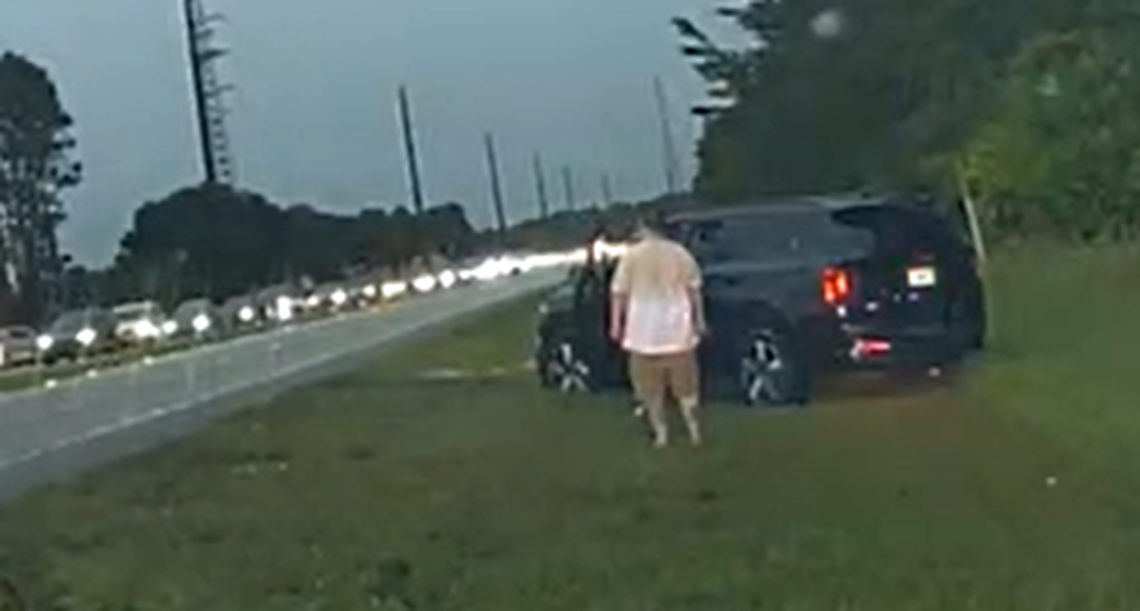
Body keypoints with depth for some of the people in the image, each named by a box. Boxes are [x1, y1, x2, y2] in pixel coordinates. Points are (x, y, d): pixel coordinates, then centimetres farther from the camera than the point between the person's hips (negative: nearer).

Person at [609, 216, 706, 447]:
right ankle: (695, 433, 14)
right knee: (685, 385, 12)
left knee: (651, 389, 10)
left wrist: (616, 324, 4)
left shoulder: (632, 255, -5)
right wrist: (699, 320, 16)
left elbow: (619, 293, -4)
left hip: (644, 333, -2)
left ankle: (661, 434, 11)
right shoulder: (680, 253, 1)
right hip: (678, 330, 2)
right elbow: (694, 289, 6)